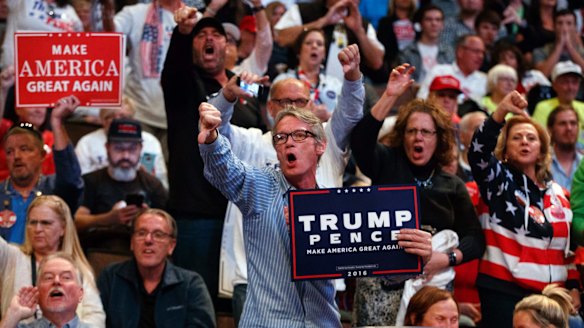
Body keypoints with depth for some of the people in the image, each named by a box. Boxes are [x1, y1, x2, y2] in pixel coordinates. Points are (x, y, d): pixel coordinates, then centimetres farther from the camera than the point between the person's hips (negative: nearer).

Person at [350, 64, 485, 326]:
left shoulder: (453, 187, 13)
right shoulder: (386, 165, 9)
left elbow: (474, 238, 8)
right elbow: (360, 139, -12)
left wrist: (448, 259, -12)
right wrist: (390, 96, -18)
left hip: (431, 282, 2)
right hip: (381, 281, -1)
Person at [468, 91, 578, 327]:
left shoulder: (557, 194, 15)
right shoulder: (498, 181, 0)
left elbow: (568, 246, 19)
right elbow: (478, 153, -21)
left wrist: (573, 288, 11)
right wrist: (501, 112, -33)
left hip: (551, 293, 5)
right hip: (504, 292, -5)